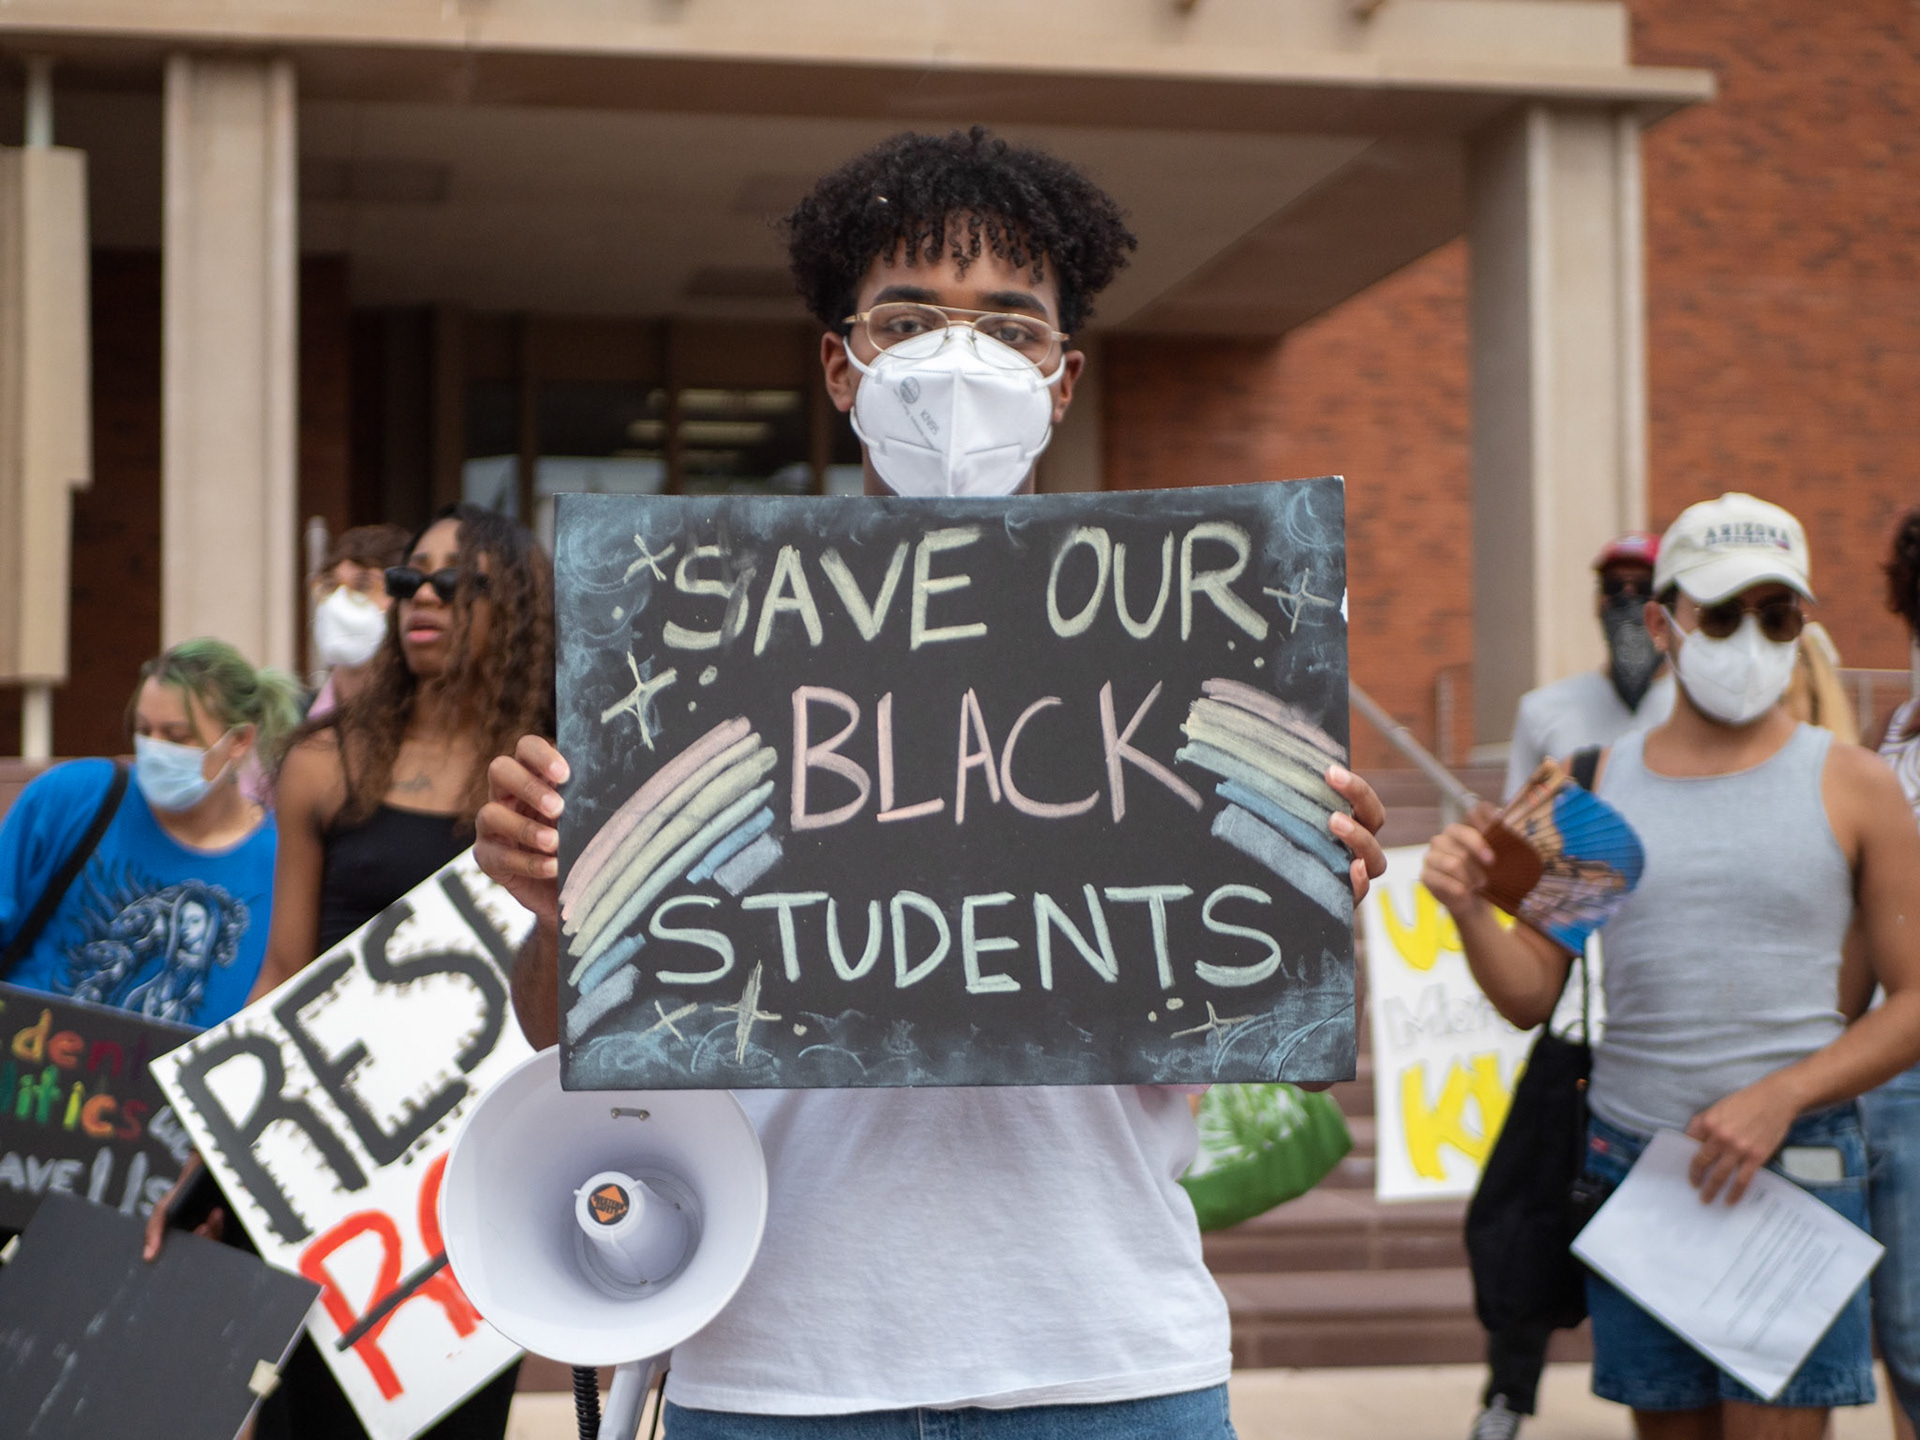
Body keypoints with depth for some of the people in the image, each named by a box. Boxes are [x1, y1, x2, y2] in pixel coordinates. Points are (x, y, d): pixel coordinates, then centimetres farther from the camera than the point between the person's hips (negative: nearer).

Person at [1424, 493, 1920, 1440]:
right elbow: (1531, 996, 7)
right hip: (1626, 1164, 3)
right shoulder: (1595, 787, 7)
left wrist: (1781, 1095, -14)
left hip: (1793, 1165, -3)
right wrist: (1467, 909, -12)